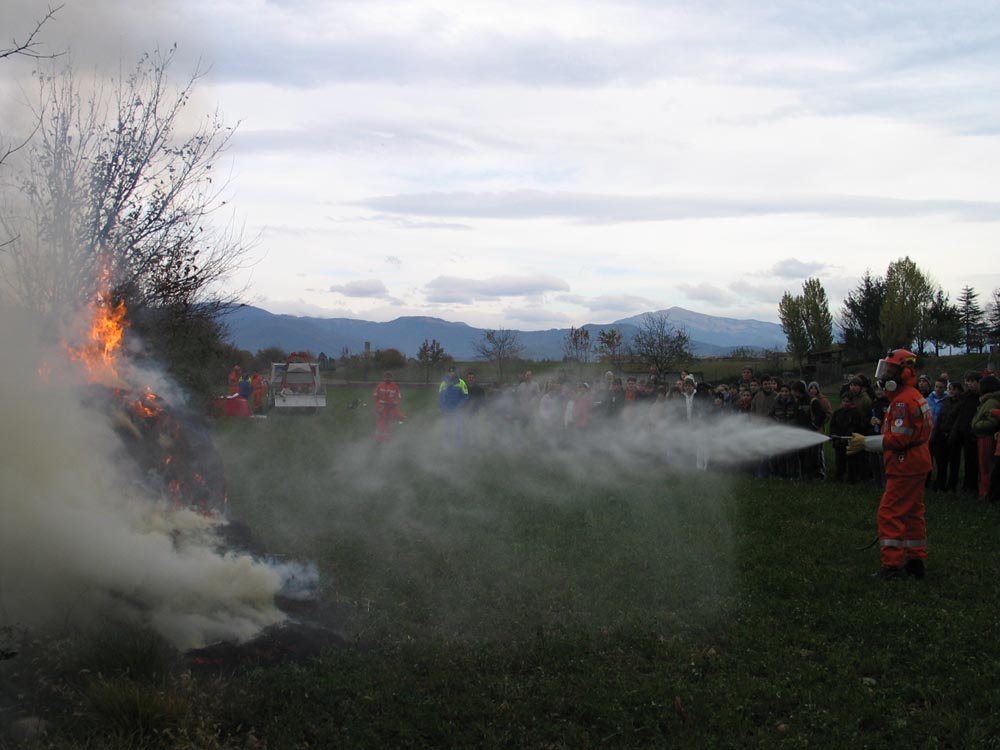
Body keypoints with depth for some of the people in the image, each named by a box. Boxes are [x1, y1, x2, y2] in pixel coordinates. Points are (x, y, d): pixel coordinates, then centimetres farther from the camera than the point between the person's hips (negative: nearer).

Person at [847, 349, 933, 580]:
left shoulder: (904, 401, -19)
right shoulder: (915, 397, 15)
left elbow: (898, 439, -24)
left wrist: (865, 443, -20)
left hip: (905, 467, -11)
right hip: (916, 465, 11)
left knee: (890, 513, -8)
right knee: (912, 513, 15)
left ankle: (892, 565, -7)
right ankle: (915, 562, 22)